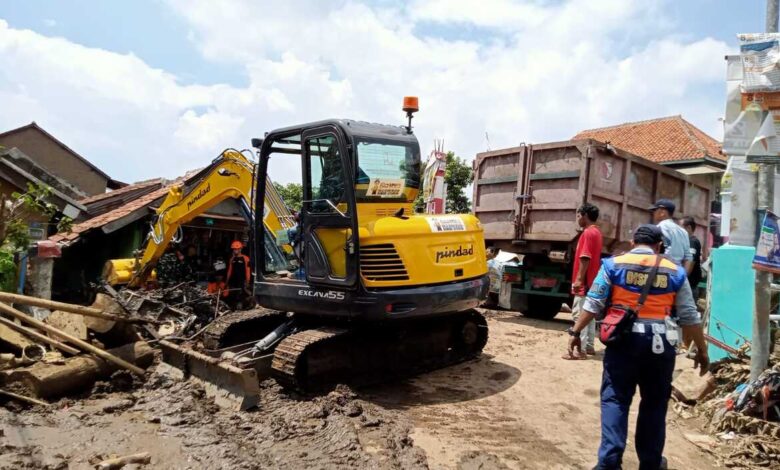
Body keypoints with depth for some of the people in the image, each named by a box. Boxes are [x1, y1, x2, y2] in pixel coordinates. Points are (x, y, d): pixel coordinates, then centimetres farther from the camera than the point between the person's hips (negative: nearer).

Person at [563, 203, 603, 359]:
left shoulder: (588, 233, -15)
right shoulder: (596, 232, 16)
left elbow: (585, 258, -23)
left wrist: (579, 279, -23)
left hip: (584, 282, -10)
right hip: (592, 281, 10)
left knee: (580, 315, -8)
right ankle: (589, 346, 22)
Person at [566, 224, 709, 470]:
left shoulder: (613, 264, 2)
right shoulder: (675, 271, 7)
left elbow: (593, 304, -3)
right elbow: (689, 316, 8)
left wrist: (576, 331, 3)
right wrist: (701, 350, 17)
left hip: (623, 339, -2)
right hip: (660, 342, 2)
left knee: (614, 399, 5)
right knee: (654, 404, 16)